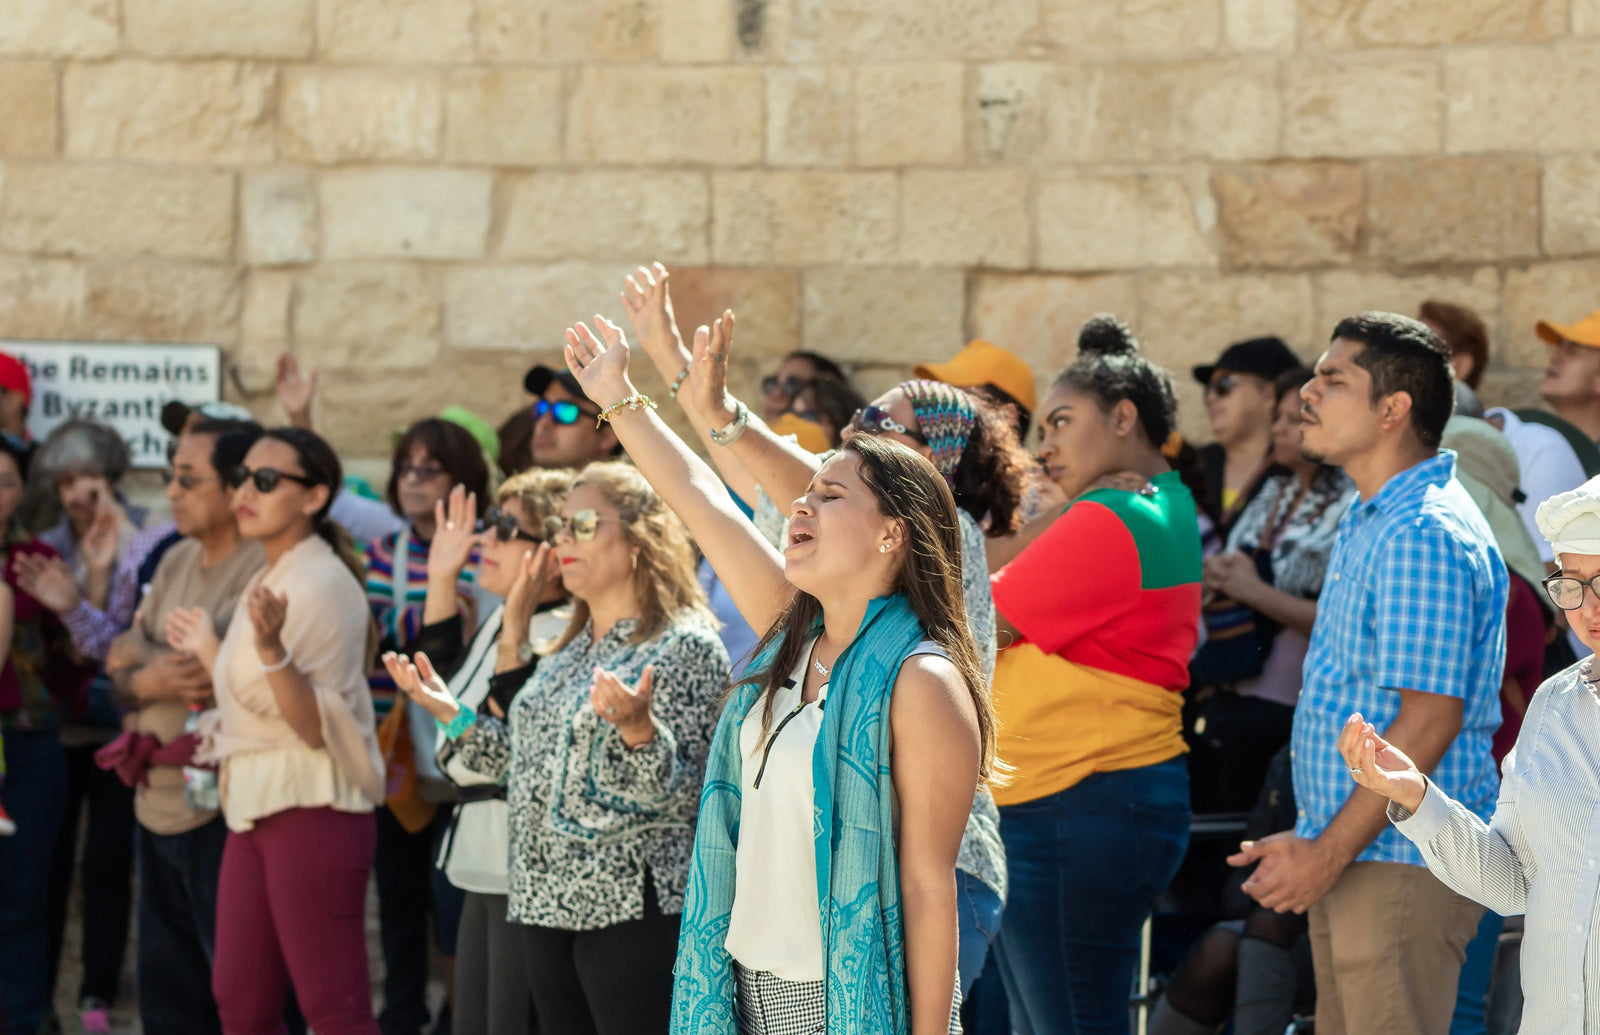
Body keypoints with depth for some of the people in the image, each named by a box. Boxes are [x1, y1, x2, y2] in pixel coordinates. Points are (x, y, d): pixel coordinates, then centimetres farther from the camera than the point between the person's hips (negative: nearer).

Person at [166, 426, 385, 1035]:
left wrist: (271, 648, -33)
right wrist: (207, 648, 28)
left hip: (312, 809, -9)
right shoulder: (266, 583, 15)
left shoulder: (323, 584, -12)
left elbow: (317, 727, -19)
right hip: (254, 808, 9)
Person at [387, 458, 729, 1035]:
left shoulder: (685, 647, -8)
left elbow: (680, 794, -16)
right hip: (550, 904, 8)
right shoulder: (571, 651, 17)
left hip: (632, 909, -8)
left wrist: (638, 727, -34)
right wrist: (452, 715, 16)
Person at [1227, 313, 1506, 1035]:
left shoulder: (1424, 534, -17)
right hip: (1353, 853, 10)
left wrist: (1328, 853, -20)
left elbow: (1430, 719, -22)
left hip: (1402, 861, -10)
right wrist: (1311, 839, 19)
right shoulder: (1371, 522, 17)